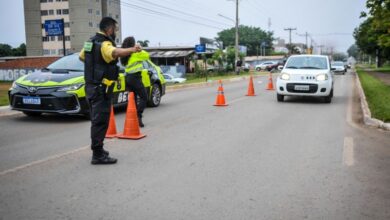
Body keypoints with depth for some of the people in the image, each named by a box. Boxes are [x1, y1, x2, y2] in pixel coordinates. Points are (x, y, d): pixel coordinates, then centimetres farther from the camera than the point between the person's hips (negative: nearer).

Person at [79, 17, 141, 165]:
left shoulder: (91, 42, 14)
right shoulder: (104, 44, -16)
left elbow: (81, 57, 31)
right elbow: (115, 53, -41)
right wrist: (131, 50, -57)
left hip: (91, 86, 10)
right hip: (101, 88, -10)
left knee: (97, 120, 19)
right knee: (100, 122, -7)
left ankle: (97, 149, 31)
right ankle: (98, 155, -5)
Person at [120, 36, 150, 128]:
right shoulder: (135, 53, -12)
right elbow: (147, 55, -3)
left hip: (128, 78, 7)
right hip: (135, 78, -7)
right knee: (144, 98, -1)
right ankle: (138, 116, -15)